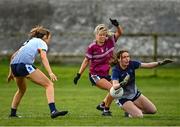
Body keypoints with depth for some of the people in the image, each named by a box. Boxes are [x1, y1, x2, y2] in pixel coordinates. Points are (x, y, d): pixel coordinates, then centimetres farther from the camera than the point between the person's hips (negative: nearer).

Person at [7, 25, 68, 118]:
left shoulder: (29, 41, 33)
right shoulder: (42, 43, 11)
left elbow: (13, 56, 32)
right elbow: (43, 57, -9)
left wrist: (11, 73, 36)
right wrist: (50, 73, -20)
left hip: (14, 65, 8)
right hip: (25, 65, -8)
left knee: (22, 90, 32)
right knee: (49, 85, -7)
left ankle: (12, 113, 34)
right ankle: (53, 111, -24)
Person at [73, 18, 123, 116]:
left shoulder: (110, 41, -3)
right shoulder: (92, 47, -14)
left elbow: (119, 33, -8)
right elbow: (86, 61, -4)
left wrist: (117, 25, -29)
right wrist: (79, 74, -4)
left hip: (106, 74, 6)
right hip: (95, 75, -6)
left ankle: (102, 105, 32)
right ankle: (106, 110, -3)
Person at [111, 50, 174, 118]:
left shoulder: (131, 64, -13)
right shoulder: (116, 70, -26)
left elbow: (147, 65, -14)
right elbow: (115, 86, -39)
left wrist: (160, 63, -28)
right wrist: (122, 84, -60)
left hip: (135, 94, 6)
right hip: (123, 98, -6)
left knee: (153, 110, 6)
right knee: (139, 116, -22)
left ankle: (132, 110, 24)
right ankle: (129, 112, 11)